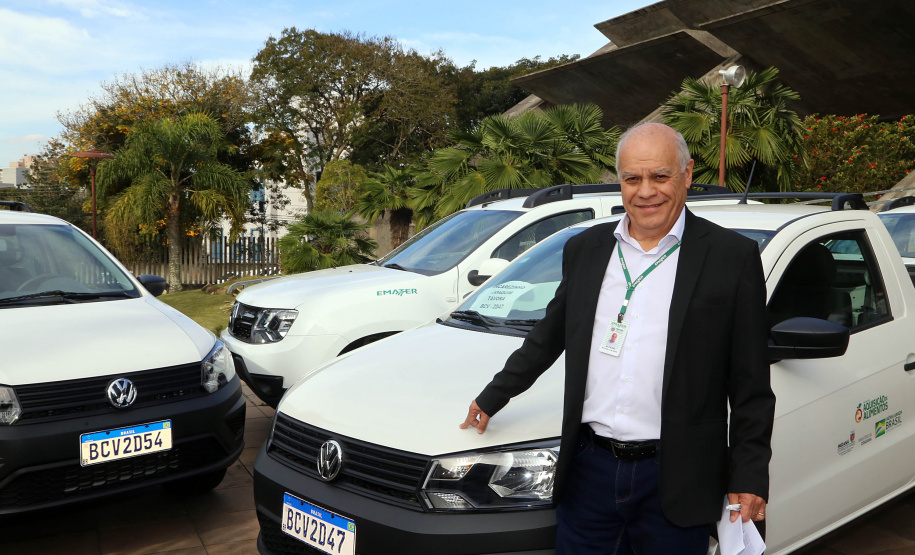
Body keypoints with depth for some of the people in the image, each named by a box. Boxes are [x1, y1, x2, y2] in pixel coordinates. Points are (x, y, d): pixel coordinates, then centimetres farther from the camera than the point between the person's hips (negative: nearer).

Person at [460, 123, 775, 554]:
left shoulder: (732, 256, -4)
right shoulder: (584, 249, 6)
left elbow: (751, 385, -3)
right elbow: (548, 336, 17)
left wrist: (749, 478, -5)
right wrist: (492, 397, 20)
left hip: (675, 482, -3)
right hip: (589, 469, 3)